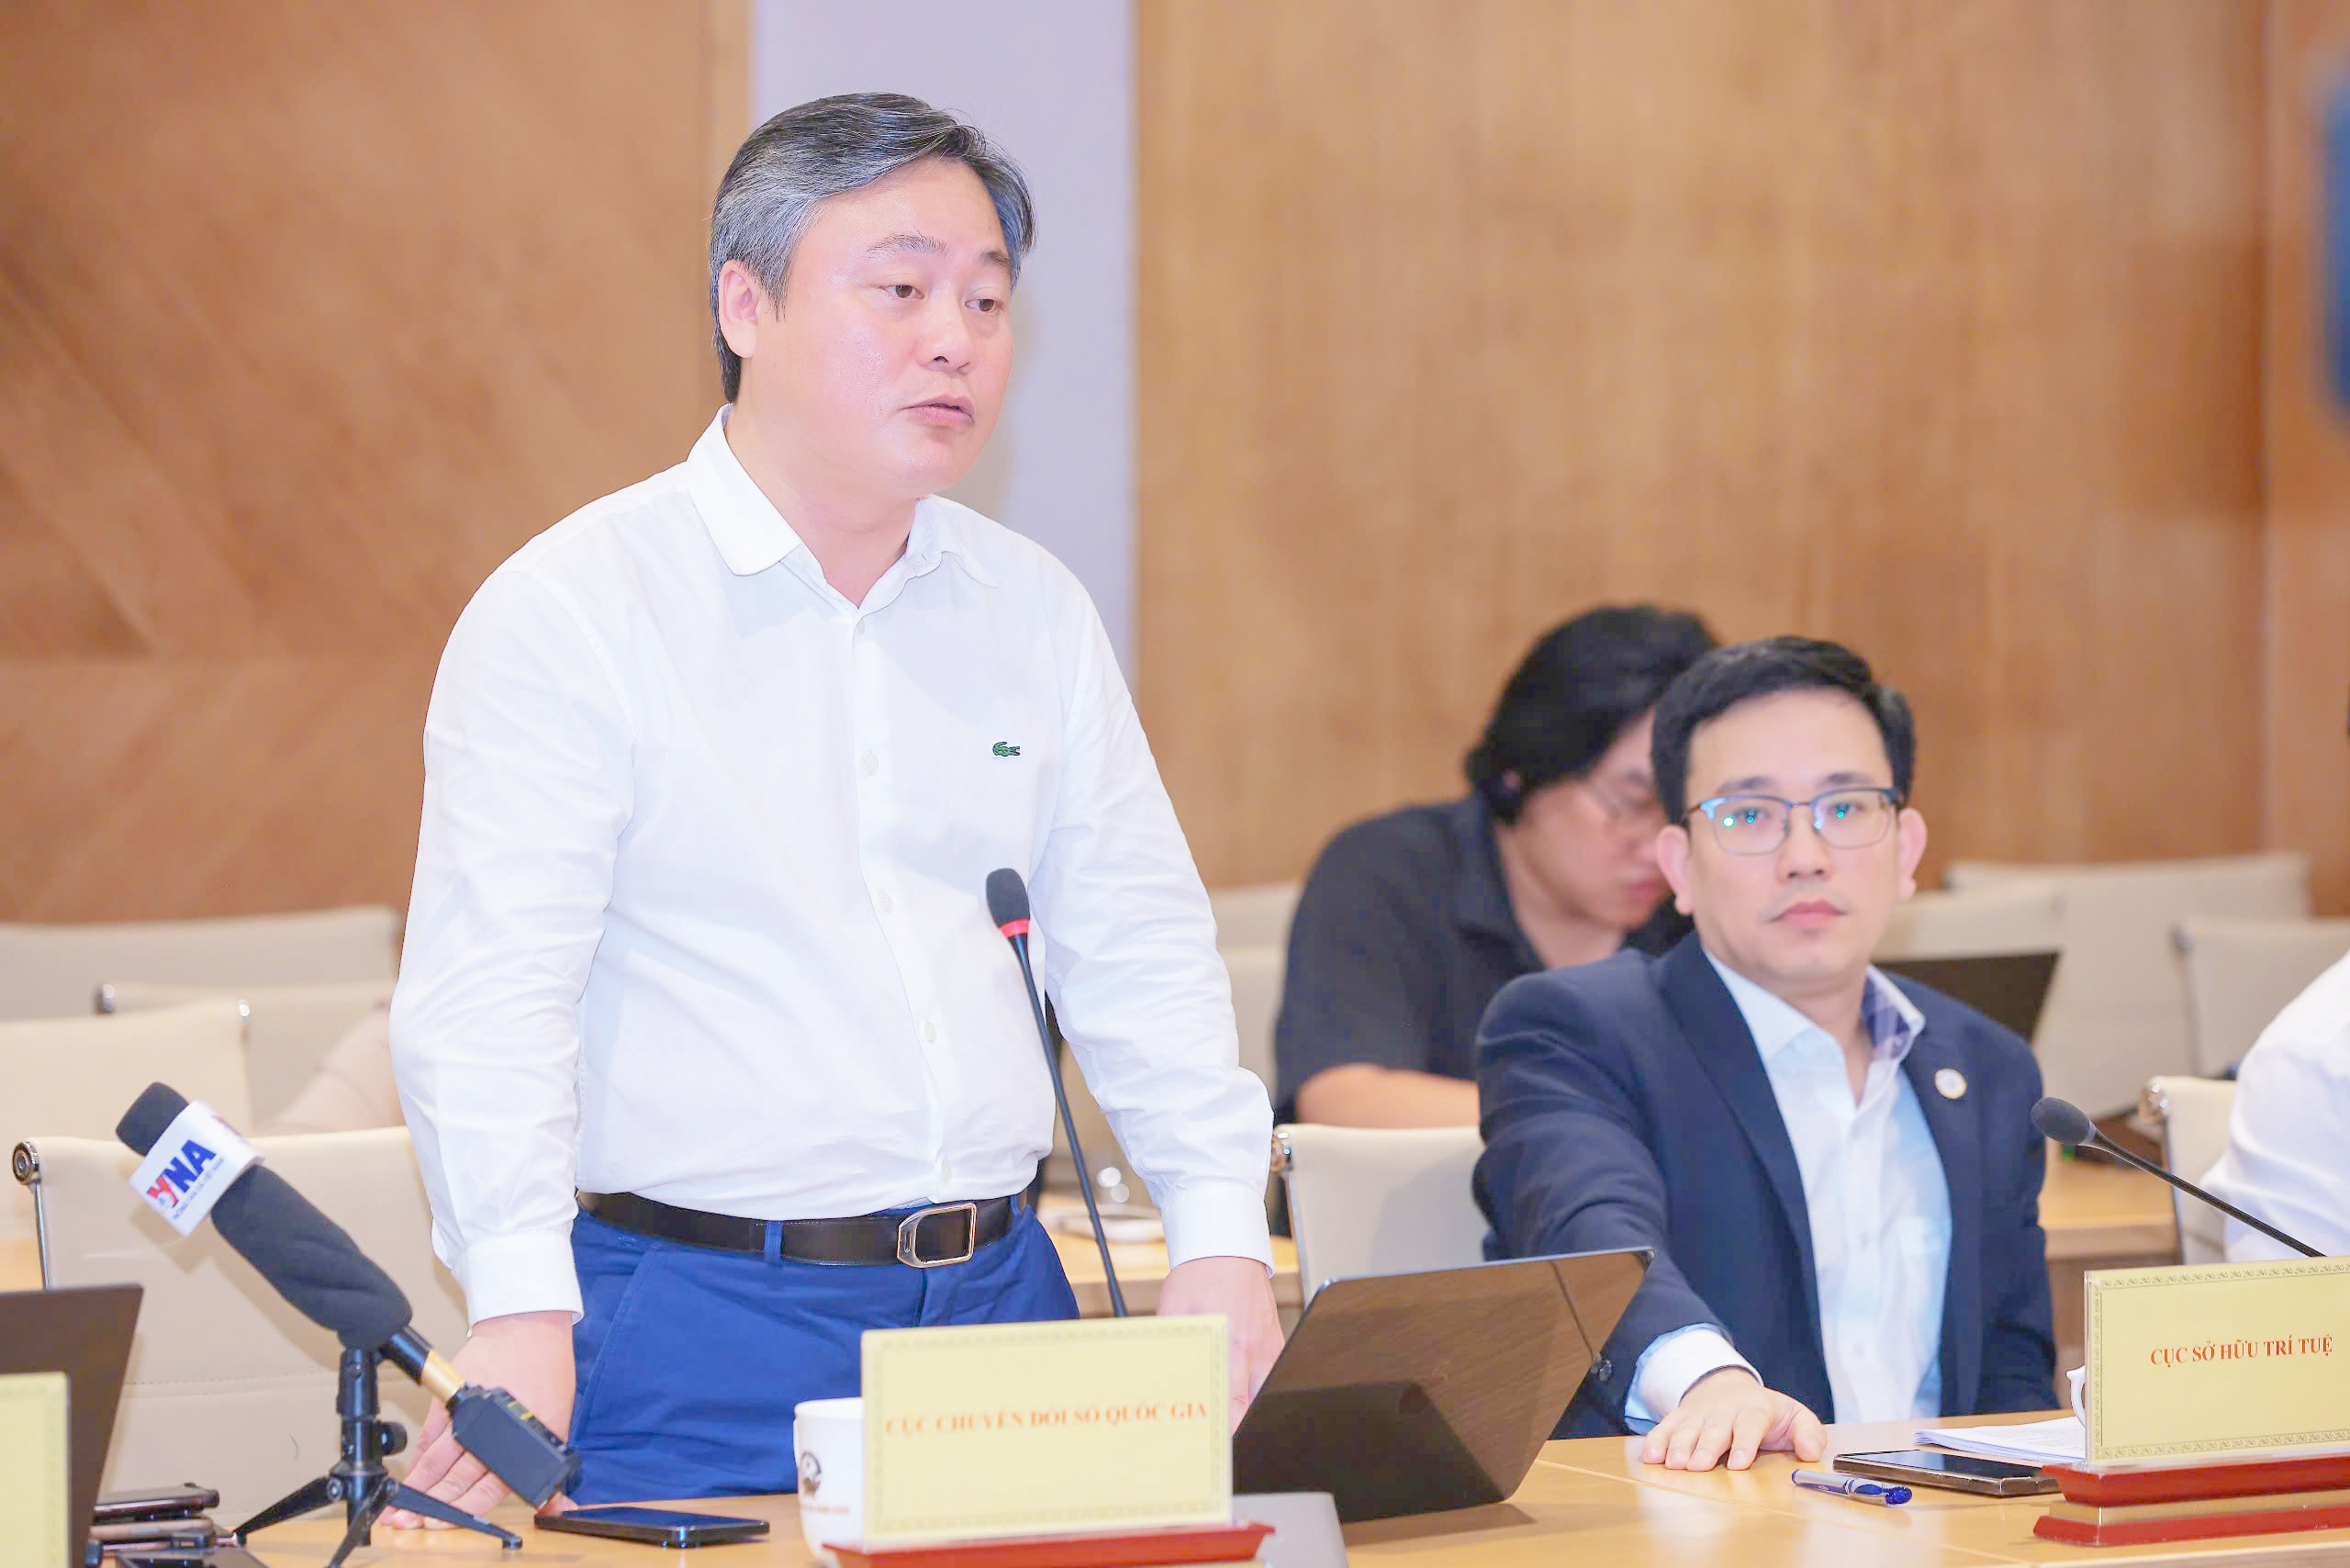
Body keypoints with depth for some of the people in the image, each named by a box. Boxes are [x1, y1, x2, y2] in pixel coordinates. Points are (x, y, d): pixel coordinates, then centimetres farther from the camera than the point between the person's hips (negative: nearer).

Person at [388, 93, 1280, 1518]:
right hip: (695, 1320, -5)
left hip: (1001, 1296, 5)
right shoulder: (570, 607, -7)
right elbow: (491, 992, -16)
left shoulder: (1036, 610, 12)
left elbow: (1141, 954, 14)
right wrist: (523, 1315, -29)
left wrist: (1224, 1240, 1)